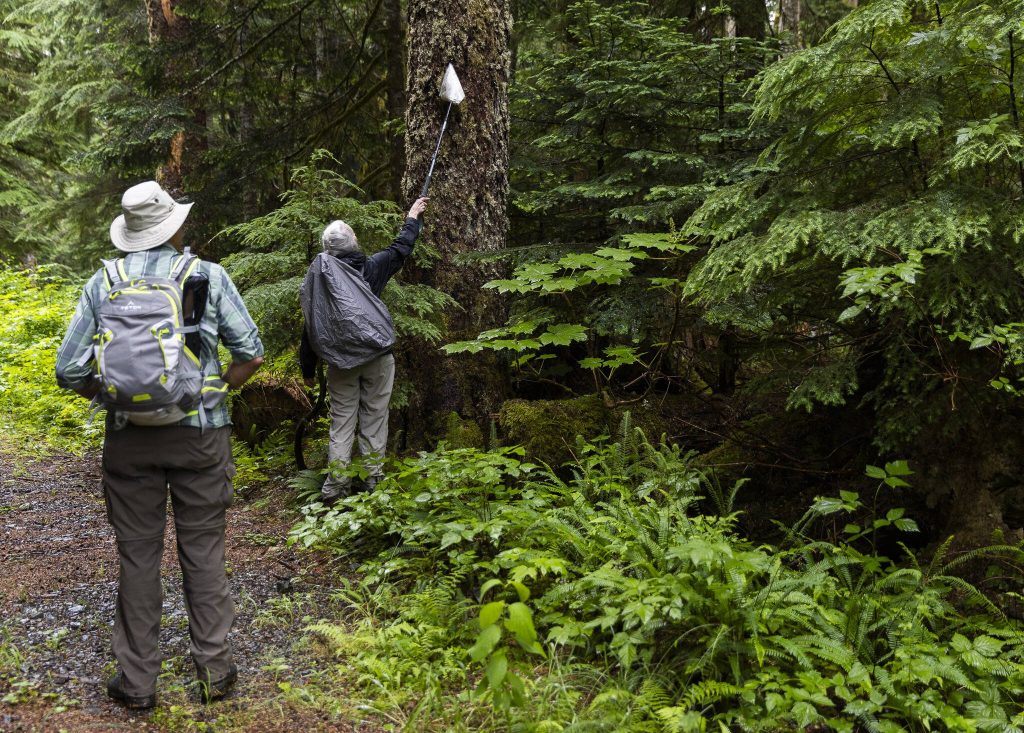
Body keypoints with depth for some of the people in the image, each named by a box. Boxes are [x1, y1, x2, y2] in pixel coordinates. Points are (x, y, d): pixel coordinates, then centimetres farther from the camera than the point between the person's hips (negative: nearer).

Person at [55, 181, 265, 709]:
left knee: (137, 556, 11)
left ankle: (137, 680, 19)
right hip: (200, 433, -1)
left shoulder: (104, 281, 1)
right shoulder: (208, 276, -2)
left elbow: (70, 371, -1)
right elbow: (251, 354, 0)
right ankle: (213, 669, 17)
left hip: (129, 437, 1)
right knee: (203, 552, 10)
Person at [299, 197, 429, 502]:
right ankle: (373, 482, 11)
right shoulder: (371, 268, -6)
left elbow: (310, 328, -1)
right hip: (377, 357, -1)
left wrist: (308, 368, 9)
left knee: (341, 422, 7)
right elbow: (401, 249, 11)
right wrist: (412, 218, 27)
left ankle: (335, 487, 4)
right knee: (374, 421, 7)